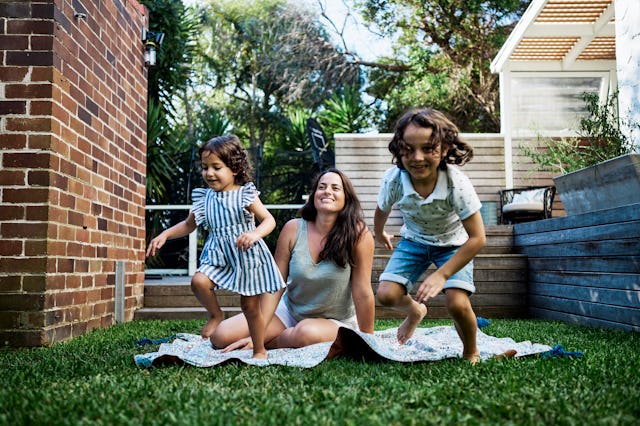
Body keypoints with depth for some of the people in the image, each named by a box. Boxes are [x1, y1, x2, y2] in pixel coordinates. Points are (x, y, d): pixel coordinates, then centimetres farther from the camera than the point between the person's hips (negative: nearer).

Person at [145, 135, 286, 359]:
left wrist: (254, 234, -30)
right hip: (218, 256, 4)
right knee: (199, 282, -24)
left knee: (251, 307, 5)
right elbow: (188, 225, 15)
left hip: (247, 256, -3)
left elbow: (269, 220, -10)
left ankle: (259, 350, 25)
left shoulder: (246, 194, -8)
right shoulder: (204, 198, 4)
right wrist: (164, 235, 2)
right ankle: (216, 314, 7)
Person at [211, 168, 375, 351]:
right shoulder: (293, 229, -10)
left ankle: (273, 343, -5)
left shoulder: (358, 234, -19)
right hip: (290, 312, 3)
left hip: (335, 322, -3)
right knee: (221, 335, -10)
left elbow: (363, 292, -16)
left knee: (307, 333, -38)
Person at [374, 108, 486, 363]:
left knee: (457, 304, -22)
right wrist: (379, 234, 18)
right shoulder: (393, 180, -28)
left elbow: (477, 238, -29)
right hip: (414, 241, 3)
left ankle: (471, 352, 11)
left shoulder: (457, 184, -35)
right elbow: (382, 209, -2)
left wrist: (441, 275, -33)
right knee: (386, 295, -13)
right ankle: (415, 312, 25)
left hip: (453, 245, -2)